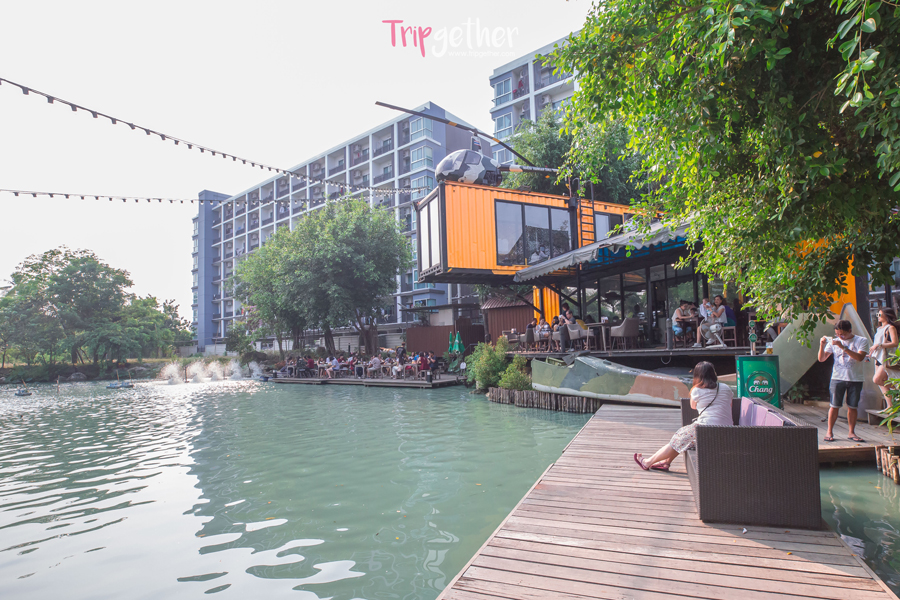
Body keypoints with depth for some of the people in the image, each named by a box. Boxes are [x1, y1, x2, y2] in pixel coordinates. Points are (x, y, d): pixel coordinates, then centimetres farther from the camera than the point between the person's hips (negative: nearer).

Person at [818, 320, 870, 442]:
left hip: (855, 379, 0)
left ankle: (851, 433, 16)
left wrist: (843, 347, -24)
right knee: (834, 406, -1)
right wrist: (822, 345, -12)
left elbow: (860, 357, -17)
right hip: (838, 378, 0)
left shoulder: (862, 341, 0)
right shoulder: (833, 342, 5)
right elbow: (821, 359, 4)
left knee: (852, 407, 6)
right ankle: (829, 431, 6)